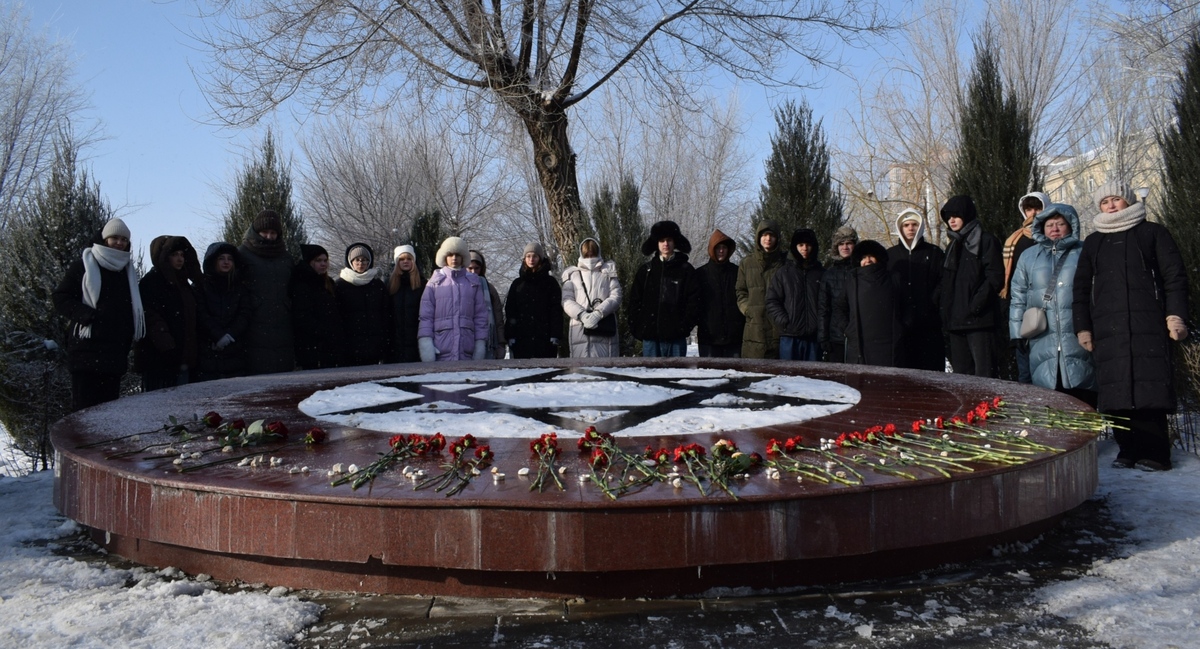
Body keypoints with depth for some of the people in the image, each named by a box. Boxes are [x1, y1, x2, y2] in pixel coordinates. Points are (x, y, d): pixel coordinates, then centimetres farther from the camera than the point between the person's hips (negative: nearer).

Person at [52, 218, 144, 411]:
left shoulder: (127, 271, 18)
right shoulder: (83, 266, 3)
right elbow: (61, 299, -1)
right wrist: (87, 315, -17)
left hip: (116, 352, 5)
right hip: (87, 349, -5)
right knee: (85, 408, -9)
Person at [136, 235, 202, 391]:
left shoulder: (185, 285, 22)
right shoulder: (150, 282, -1)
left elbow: (195, 319, 23)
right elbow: (152, 319, -12)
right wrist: (168, 348, -22)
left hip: (185, 359, 7)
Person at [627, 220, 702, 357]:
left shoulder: (686, 270, 6)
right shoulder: (645, 270, 12)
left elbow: (694, 301, 1)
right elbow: (634, 301, 11)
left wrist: (685, 326, -10)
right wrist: (637, 328, 1)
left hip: (676, 336, -2)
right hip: (650, 336, 2)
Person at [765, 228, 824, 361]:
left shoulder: (822, 274, 10)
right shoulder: (784, 273, 9)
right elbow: (772, 301, 5)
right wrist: (784, 321, -7)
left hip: (814, 336, 1)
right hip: (789, 336, -1)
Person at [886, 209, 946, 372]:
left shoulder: (934, 253, 11)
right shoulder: (890, 255, 15)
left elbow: (943, 282, 4)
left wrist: (932, 303, -10)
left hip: (928, 324, -1)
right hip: (899, 323, 1)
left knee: (931, 367, -3)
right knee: (900, 367, -1)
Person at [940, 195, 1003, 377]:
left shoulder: (986, 241, 0)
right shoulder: (953, 246, 22)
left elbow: (995, 277, -9)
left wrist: (975, 305, -16)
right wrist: (945, 315, 10)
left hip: (978, 320, -7)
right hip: (955, 321, 7)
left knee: (984, 371, -10)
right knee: (961, 372, 8)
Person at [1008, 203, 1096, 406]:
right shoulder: (1028, 257, 16)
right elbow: (1017, 299, 13)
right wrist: (1017, 337, 6)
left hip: (1078, 345, -2)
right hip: (1043, 346, 2)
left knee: (1084, 402, -3)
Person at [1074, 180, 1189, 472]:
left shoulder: (1152, 232, 13)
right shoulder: (1093, 242, 21)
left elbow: (1175, 275, 6)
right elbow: (1081, 287, 19)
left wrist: (1175, 314, -6)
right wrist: (1083, 326, 10)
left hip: (1148, 324, -3)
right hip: (1107, 326, 3)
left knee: (1149, 387, -9)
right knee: (1116, 391, -4)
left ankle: (1153, 453, -5)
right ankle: (1128, 449, 2)